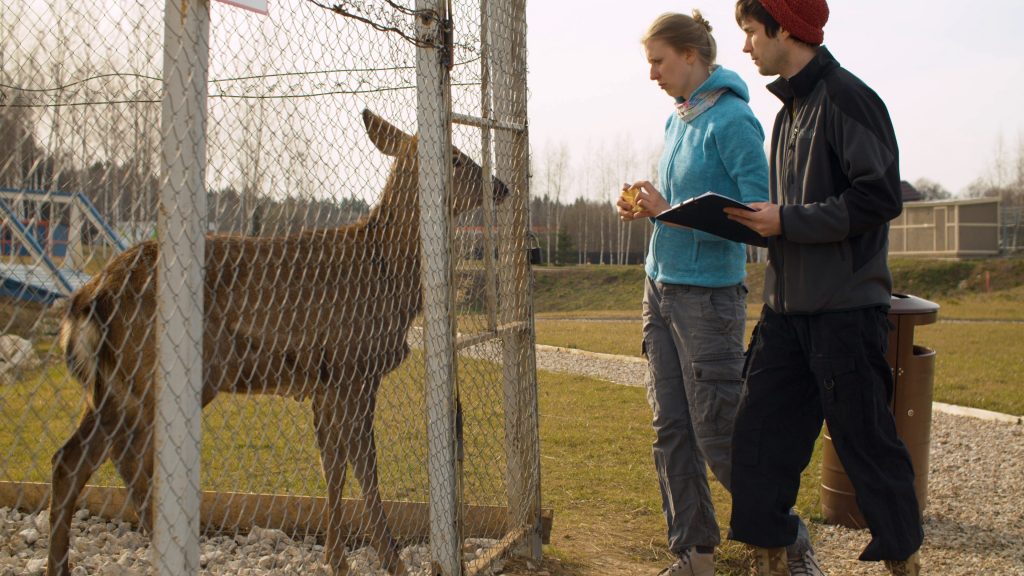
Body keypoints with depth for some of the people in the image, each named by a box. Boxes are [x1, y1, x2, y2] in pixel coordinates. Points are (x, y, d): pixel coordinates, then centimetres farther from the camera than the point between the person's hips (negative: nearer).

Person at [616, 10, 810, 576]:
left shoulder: (731, 119, -13)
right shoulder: (676, 121, 13)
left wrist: (671, 211, -19)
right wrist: (647, 210, 2)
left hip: (708, 291, -8)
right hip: (661, 287, 8)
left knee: (717, 434, 0)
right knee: (671, 429, 9)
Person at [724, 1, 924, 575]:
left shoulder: (847, 97, -10)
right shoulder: (792, 109, 17)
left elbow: (880, 196, -18)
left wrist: (787, 221, -16)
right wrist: (760, 221, 5)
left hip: (846, 308, -8)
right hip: (788, 309, 8)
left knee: (866, 439, 2)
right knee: (759, 433, 7)